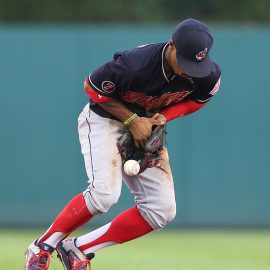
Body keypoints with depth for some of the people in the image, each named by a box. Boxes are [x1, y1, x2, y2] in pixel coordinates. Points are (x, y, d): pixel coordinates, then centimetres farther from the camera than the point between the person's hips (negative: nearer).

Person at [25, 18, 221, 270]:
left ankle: (77, 249, 1)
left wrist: (163, 117, -16)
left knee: (162, 210, -7)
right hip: (105, 119, -6)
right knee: (104, 193, -28)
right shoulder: (134, 64, -34)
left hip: (146, 127, 6)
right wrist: (133, 121, -21)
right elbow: (92, 87, -16)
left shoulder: (209, 76, -19)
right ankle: (41, 247, -8)